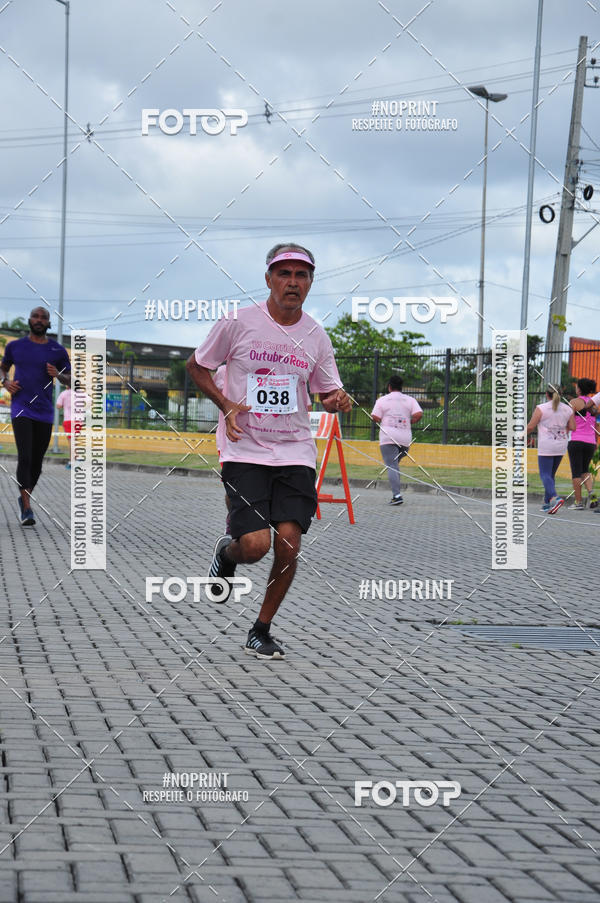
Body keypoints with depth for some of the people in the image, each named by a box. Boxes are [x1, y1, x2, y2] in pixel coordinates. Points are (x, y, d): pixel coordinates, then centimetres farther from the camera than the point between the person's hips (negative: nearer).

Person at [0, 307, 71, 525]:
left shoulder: (58, 351, 6)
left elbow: (69, 380, 13)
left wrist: (58, 375, -9)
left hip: (44, 413, 2)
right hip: (21, 410, -2)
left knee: (37, 462, 9)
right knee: (25, 458, -17)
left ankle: (24, 497, 32)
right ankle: (27, 509, -20)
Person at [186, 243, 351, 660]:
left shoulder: (316, 336, 4)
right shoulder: (238, 323, -5)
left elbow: (328, 391, 16)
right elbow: (196, 366, 7)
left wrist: (338, 401, -9)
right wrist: (225, 404, -9)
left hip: (296, 453, 3)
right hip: (245, 451, -3)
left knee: (288, 546, -8)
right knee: (255, 544, -16)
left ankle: (262, 630, 13)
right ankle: (226, 552, 23)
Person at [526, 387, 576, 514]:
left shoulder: (541, 408, -10)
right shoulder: (567, 409, 4)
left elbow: (530, 427, -8)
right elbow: (573, 427, 3)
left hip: (546, 447, -6)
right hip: (561, 446, 6)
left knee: (545, 475, -6)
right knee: (551, 474, 16)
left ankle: (555, 498, -28)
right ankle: (547, 503, 15)